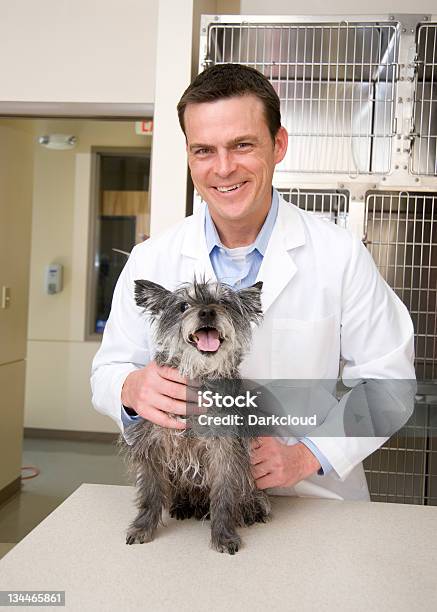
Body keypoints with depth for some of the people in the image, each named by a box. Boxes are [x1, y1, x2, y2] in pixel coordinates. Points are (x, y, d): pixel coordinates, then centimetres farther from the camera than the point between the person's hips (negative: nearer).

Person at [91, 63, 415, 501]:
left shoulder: (342, 255, -6)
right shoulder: (149, 261, 0)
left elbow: (387, 377, -2)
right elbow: (109, 369, 4)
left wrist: (308, 455, -12)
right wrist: (132, 389, -19)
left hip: (315, 498, -2)